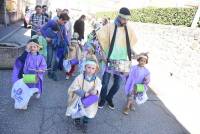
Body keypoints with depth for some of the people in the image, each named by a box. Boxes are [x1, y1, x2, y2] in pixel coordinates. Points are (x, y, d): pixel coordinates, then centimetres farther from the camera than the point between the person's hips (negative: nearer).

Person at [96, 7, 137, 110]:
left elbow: (133, 40, 19)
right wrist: (105, 49, -8)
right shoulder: (110, 26, -7)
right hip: (110, 60, -3)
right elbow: (99, 34, -10)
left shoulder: (129, 29, 4)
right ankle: (103, 99, 31)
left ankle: (109, 98, 36)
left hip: (122, 61, 3)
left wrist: (128, 51, 10)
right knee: (105, 82, 6)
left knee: (117, 84, 10)